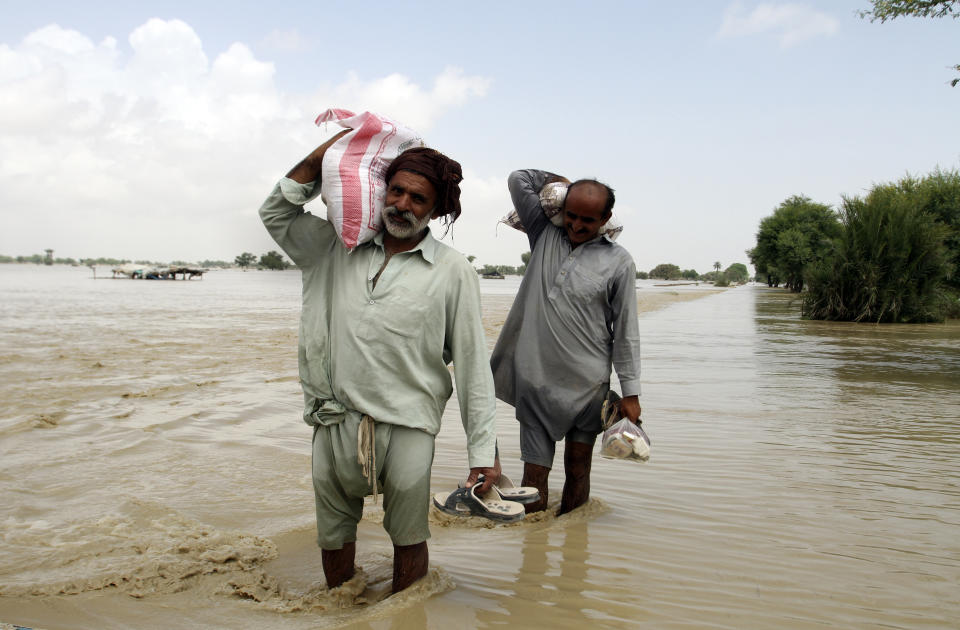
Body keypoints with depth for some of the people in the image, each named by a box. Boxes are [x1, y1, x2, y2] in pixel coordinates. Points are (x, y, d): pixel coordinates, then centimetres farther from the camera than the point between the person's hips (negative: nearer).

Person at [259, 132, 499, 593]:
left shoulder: (453, 272, -3)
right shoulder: (339, 246, 8)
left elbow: (473, 365, -3)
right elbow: (276, 213, 14)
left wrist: (482, 452, -6)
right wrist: (328, 150, 7)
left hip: (408, 426, -3)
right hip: (336, 423, 4)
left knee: (409, 540, 9)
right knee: (333, 537, 18)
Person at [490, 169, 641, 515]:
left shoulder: (618, 262, 0)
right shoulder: (545, 234, 9)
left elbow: (626, 332, 0)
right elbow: (518, 179, 13)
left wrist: (630, 393, -1)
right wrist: (563, 182, 17)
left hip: (587, 383, -2)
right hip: (535, 378, 2)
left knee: (578, 470, 7)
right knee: (534, 471, 2)